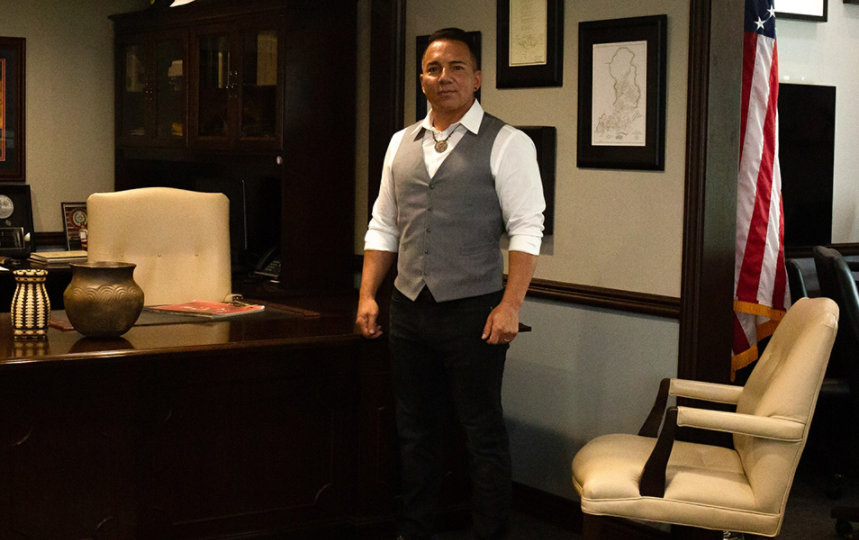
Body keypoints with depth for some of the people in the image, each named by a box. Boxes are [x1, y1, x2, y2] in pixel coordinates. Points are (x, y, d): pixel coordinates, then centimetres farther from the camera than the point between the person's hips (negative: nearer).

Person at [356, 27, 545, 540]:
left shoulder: (506, 144, -5)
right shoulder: (402, 144, 12)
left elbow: (526, 230, -11)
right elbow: (382, 228, 16)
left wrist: (510, 306, -18)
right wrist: (368, 295, 8)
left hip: (472, 311, -5)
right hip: (409, 308, 6)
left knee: (485, 434, 3)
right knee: (415, 430, 15)